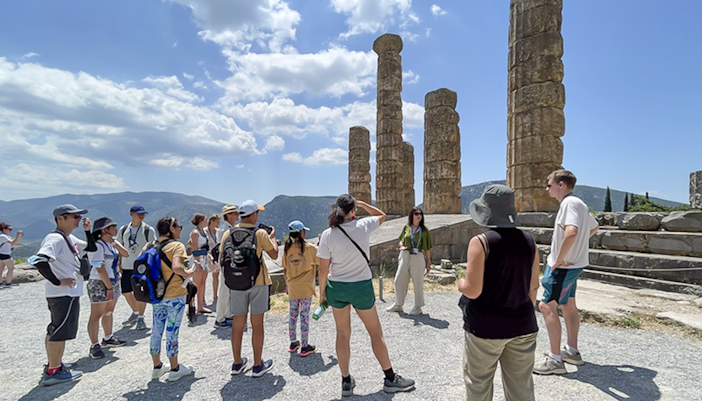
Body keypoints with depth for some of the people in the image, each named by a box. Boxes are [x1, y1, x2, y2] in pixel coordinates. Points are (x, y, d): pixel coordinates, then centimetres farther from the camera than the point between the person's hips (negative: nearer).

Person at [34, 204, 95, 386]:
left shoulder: (70, 238, 11)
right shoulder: (55, 238, -19)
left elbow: (92, 248, 19)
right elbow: (40, 261, -31)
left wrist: (87, 231, 5)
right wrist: (58, 282, -23)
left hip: (70, 293, 10)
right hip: (64, 294, -10)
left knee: (55, 330, 21)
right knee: (61, 331, 0)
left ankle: (54, 364, 36)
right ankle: (53, 372, 12)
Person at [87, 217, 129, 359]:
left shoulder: (113, 244, 9)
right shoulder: (97, 246, -17)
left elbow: (126, 254, -1)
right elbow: (100, 269, -20)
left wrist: (113, 242, -10)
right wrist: (109, 287, -19)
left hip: (113, 282, 9)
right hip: (99, 284, -8)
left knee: (109, 312, 17)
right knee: (96, 315, -1)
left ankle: (108, 339, 30)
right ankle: (94, 346, 7)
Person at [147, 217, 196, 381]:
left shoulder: (152, 245, 4)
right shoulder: (177, 245, -16)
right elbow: (176, 267, -30)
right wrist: (187, 274, -12)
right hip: (175, 295, -6)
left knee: (156, 330, 17)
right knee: (172, 332, 5)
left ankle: (157, 367, 32)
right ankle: (175, 369, 20)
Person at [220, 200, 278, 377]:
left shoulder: (228, 233, -2)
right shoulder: (260, 234, -12)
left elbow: (222, 257, 6)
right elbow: (274, 255, -3)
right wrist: (272, 237, 10)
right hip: (258, 282, -4)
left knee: (238, 323, 15)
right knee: (257, 324, 7)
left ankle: (237, 363, 29)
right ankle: (258, 365, 18)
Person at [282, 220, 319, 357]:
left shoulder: (287, 249, 0)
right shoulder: (310, 248, -11)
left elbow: (285, 269, 8)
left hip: (292, 288, 4)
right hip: (306, 288, -4)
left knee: (293, 315, 16)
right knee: (304, 315, 4)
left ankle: (293, 343, 28)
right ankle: (305, 347, 12)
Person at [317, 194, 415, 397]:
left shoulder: (328, 234, -12)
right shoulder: (363, 226, -12)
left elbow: (323, 269, -8)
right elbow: (382, 215, 10)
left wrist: (322, 291, 5)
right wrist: (361, 203, 8)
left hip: (336, 288, 1)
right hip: (361, 287, -1)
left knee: (342, 334, 18)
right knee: (376, 332, 16)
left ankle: (346, 382, 31)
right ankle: (390, 379, 29)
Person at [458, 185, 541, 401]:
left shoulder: (480, 242, -18)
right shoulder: (529, 241, 0)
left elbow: (473, 290, -20)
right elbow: (533, 287, 6)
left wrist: (461, 283, 1)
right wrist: (524, 318, 18)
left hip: (486, 326, -5)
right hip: (522, 326, 6)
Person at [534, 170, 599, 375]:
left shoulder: (569, 203, -19)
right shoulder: (579, 204, 13)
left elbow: (571, 232, -36)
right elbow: (594, 227, 29)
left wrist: (559, 258, -26)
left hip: (563, 266, -11)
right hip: (573, 263, 11)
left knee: (547, 306, -7)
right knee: (568, 305, 19)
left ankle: (555, 360, 1)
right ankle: (572, 352, 33)